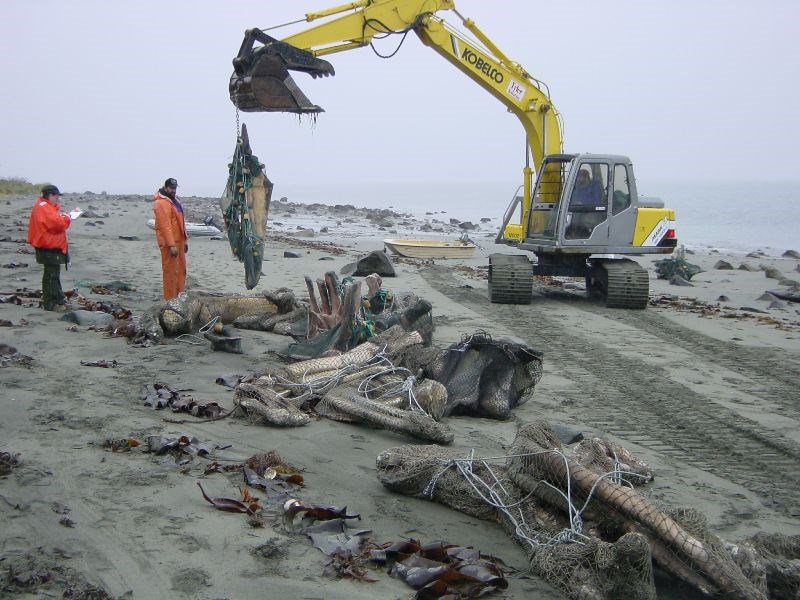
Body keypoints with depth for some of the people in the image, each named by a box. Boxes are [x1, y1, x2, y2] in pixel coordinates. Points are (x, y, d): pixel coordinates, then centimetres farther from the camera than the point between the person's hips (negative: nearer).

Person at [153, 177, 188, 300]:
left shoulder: (174, 200, 17)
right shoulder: (162, 203, -15)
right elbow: (165, 226, -21)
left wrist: (184, 240, 22)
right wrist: (171, 245, -25)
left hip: (178, 241, 10)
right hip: (169, 243, -10)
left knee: (181, 270, 16)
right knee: (171, 271, -6)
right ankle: (170, 299, -1)